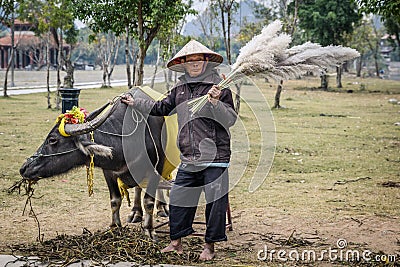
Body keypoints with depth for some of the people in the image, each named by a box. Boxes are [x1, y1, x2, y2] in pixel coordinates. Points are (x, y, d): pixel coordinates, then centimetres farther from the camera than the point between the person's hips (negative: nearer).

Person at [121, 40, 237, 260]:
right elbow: (160, 108, 26)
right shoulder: (180, 89, 11)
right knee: (178, 197, 8)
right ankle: (176, 242, 21)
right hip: (188, 158, 5)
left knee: (215, 201, 0)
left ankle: (210, 246, 13)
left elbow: (230, 120, -10)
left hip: (215, 157, -5)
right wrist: (135, 103, 25)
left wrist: (216, 103, -25)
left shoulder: (219, 88, -5)